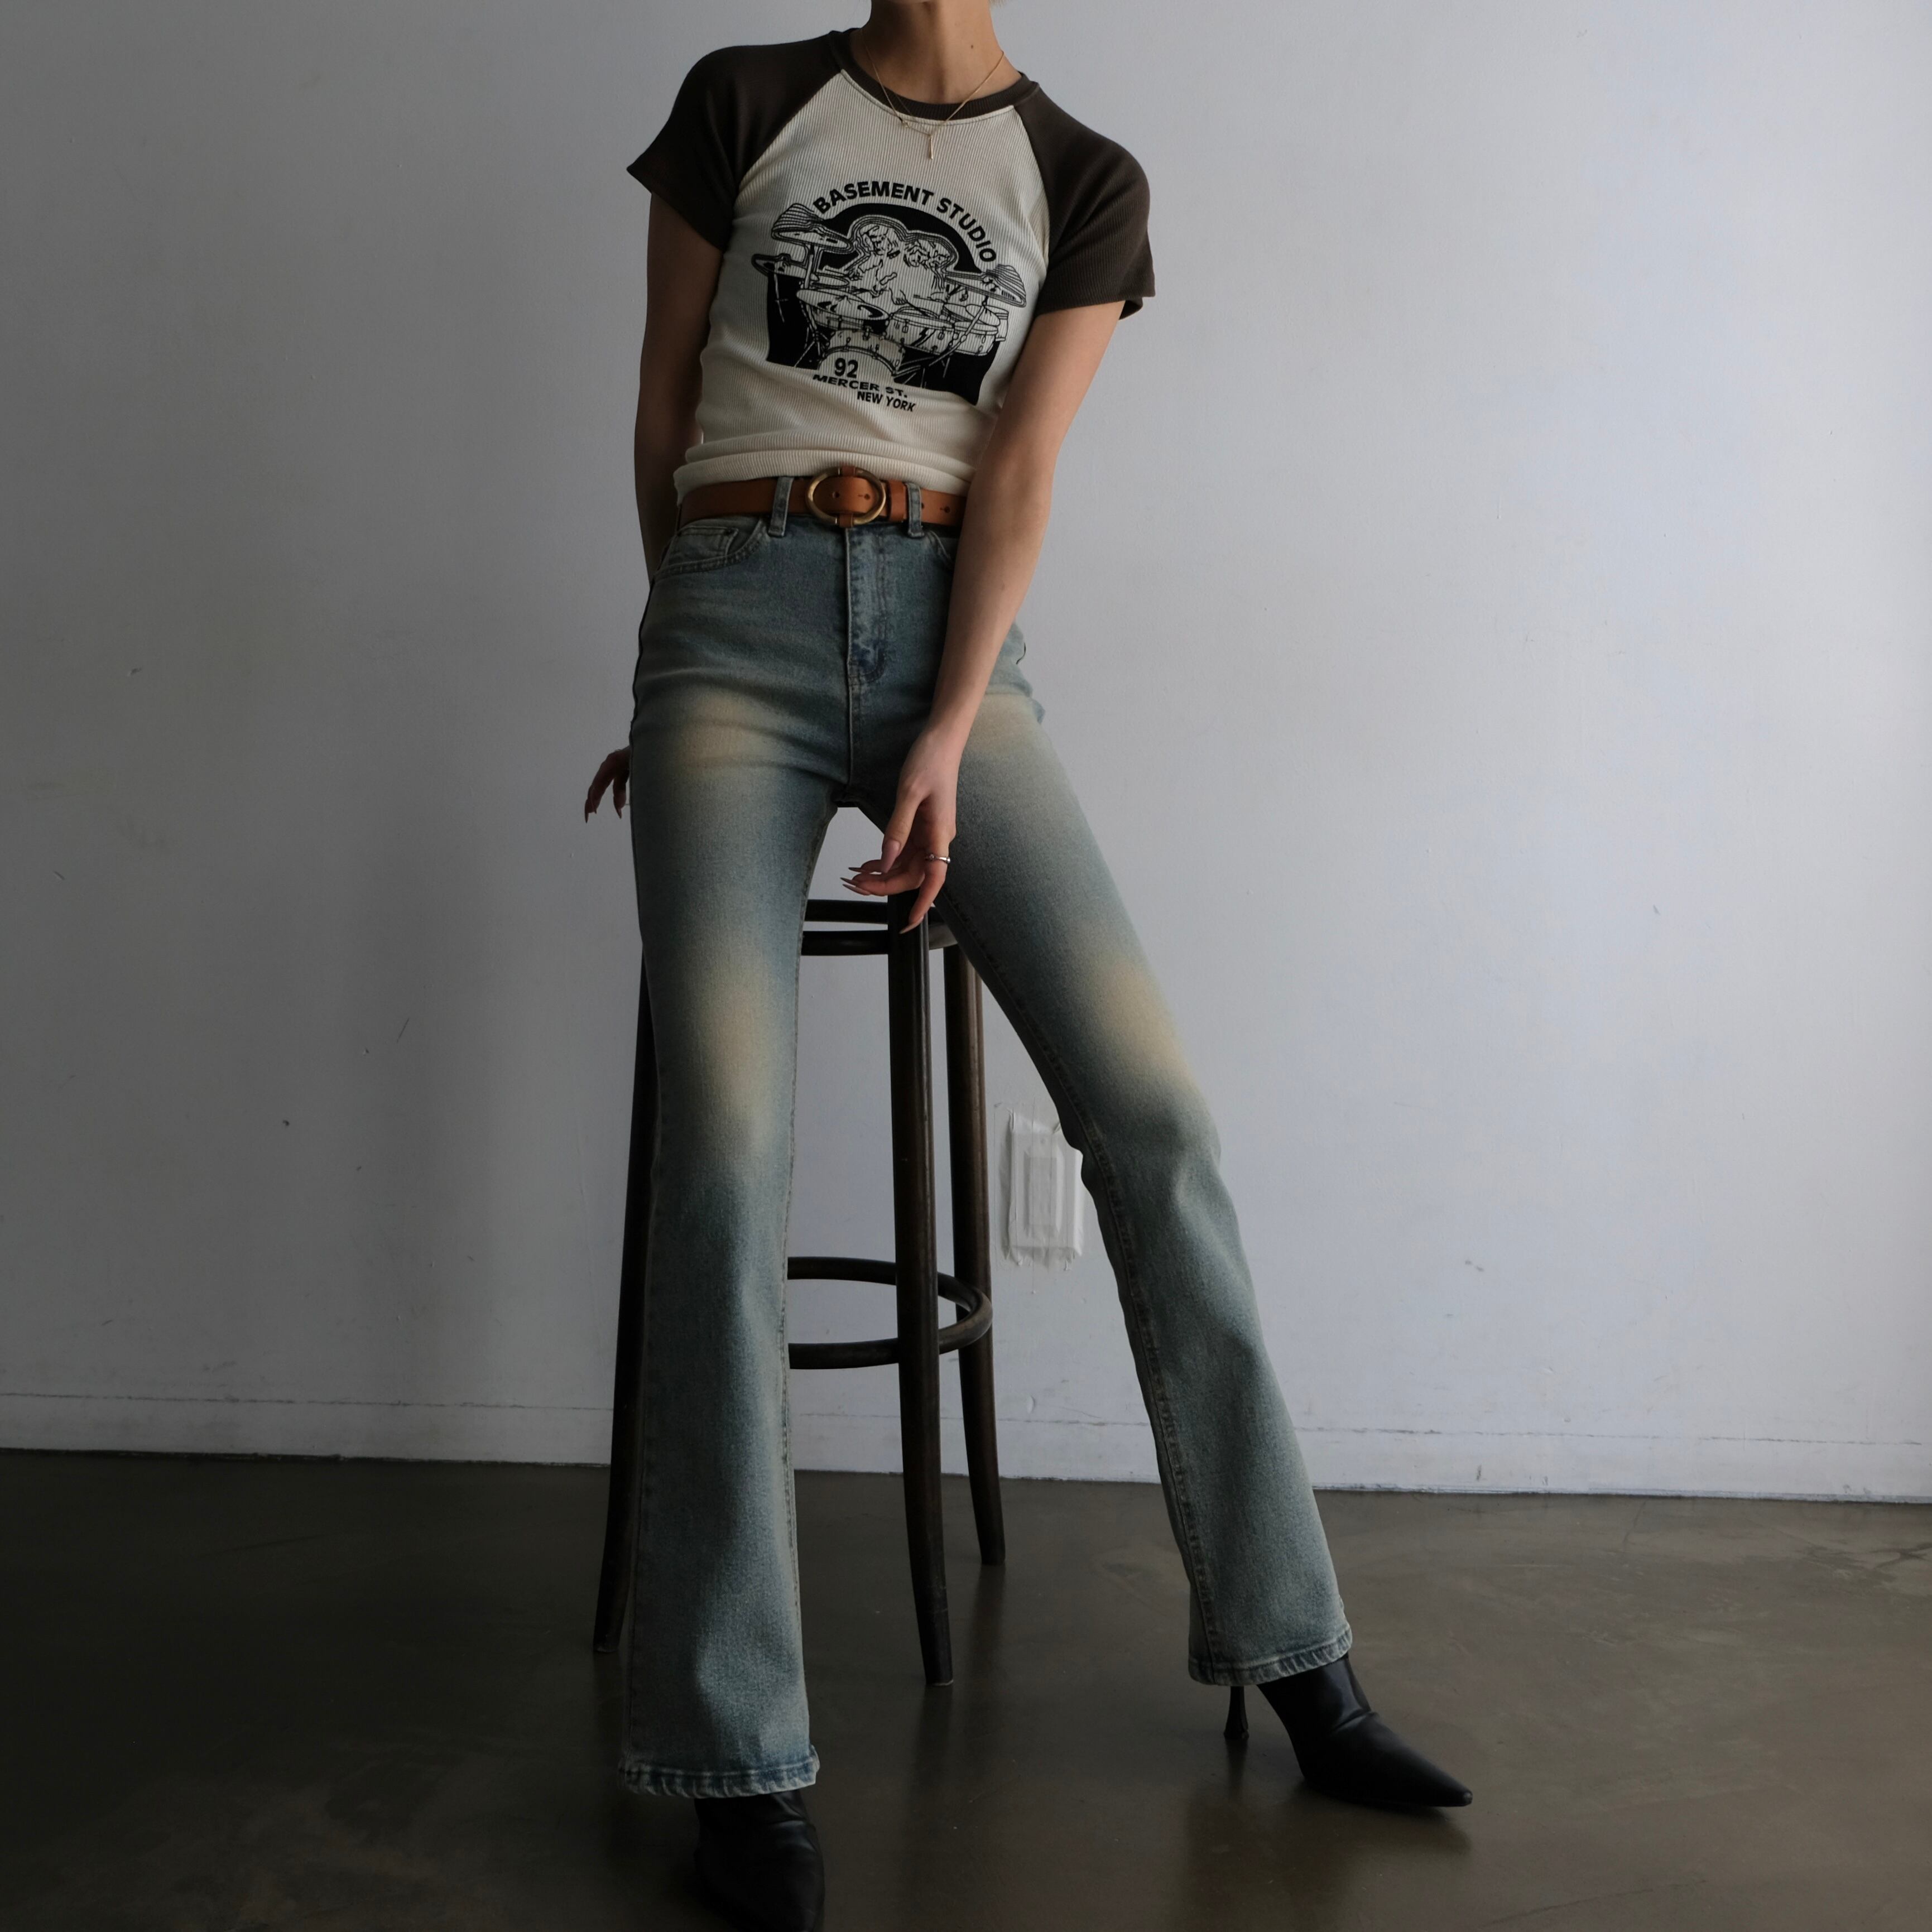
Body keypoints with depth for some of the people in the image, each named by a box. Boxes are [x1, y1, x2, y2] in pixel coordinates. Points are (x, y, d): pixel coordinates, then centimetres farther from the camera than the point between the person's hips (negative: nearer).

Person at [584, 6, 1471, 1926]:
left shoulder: (1084, 185, 12)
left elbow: (1017, 473, 2)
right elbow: (661, 412, 15)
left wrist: (949, 737, -9)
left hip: (953, 631, 1)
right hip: (737, 625, -1)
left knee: (1153, 1106, -10)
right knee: (725, 1145, -17)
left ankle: (1296, 1659, 2)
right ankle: (739, 1754, -9)